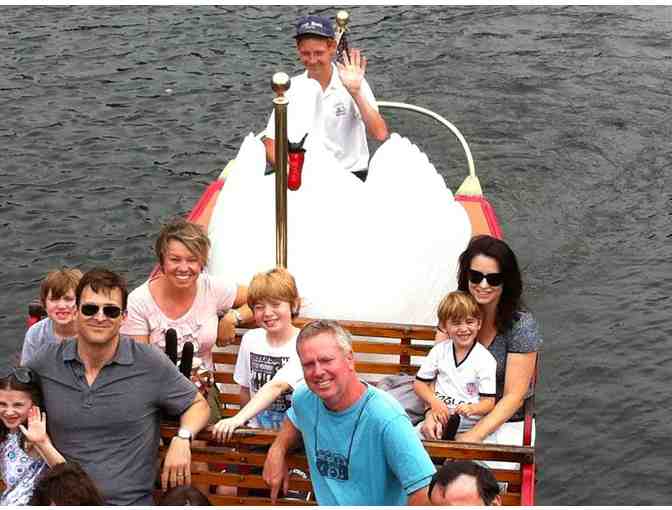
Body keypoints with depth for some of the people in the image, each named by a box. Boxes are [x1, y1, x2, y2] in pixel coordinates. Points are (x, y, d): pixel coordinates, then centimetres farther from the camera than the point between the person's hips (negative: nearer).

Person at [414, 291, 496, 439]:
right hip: (438, 416, 3)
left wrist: (472, 409, -25)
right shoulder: (439, 350, 9)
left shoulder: (485, 359, -2)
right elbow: (419, 383, 13)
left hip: (468, 424, -3)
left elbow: (488, 402, -3)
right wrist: (434, 402, -6)